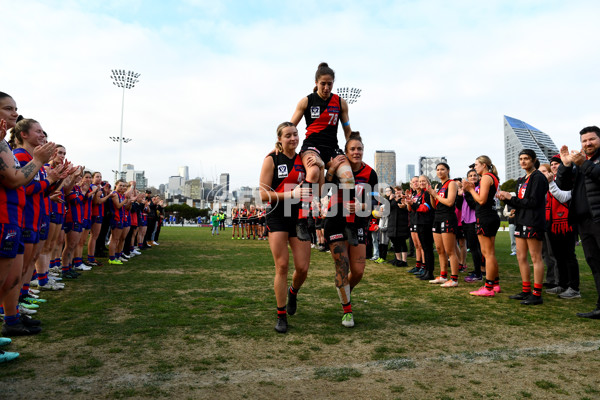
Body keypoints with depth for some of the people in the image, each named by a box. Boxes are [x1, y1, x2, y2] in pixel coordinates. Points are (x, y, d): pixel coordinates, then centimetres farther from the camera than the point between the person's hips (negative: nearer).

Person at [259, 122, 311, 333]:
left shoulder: (303, 159, 7)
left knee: (302, 268, 1)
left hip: (299, 217, 3)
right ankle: (281, 316, 10)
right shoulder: (271, 159, -3)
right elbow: (264, 194, -8)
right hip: (277, 218, -3)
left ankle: (293, 292, 36)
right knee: (282, 266, -5)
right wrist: (291, 194, -19)